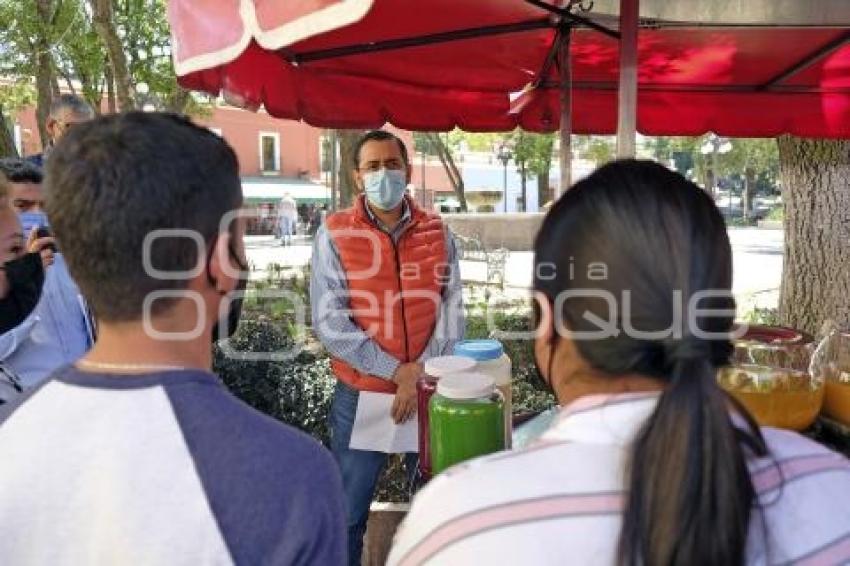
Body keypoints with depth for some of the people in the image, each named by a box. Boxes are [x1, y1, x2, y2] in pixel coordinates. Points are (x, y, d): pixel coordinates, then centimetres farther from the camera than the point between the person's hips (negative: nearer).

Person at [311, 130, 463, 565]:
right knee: (347, 513, 11)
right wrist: (397, 371, -15)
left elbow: (452, 306, 0)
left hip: (432, 392, 3)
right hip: (361, 394, -2)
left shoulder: (437, 233, 3)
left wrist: (424, 371, -13)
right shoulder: (334, 234, -5)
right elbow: (328, 321, -12)